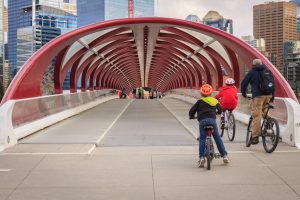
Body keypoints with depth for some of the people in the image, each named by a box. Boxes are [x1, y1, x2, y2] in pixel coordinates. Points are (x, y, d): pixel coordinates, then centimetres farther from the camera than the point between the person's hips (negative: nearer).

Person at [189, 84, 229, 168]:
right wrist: (217, 112, 52)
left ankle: (201, 157, -9)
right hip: (212, 119, 2)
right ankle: (224, 156, 14)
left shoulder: (200, 101, 9)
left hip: (202, 120, -2)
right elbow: (220, 109, 29)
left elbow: (192, 110, 7)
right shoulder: (214, 101, 17)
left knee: (202, 139, 1)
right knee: (217, 138, 12)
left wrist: (191, 116, 28)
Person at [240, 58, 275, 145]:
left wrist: (243, 93, 22)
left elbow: (244, 83, 6)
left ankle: (255, 137, -7)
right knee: (264, 110, 28)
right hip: (268, 95, 5)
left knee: (256, 116, -6)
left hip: (258, 96, -5)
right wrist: (272, 97, 24)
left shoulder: (252, 72, 4)